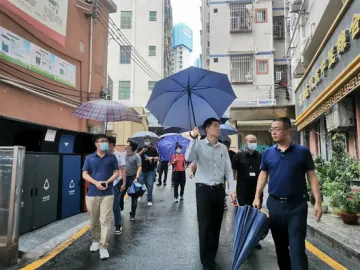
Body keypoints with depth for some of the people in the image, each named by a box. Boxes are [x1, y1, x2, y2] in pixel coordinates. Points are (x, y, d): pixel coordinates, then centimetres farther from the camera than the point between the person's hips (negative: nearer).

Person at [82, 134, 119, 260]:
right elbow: (84, 174, 2)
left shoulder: (112, 158, 4)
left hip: (107, 194, -1)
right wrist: (96, 182, -14)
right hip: (92, 194, 1)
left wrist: (107, 182, -13)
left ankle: (103, 247, 3)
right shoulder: (89, 158, 4)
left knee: (105, 221, -4)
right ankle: (95, 241, 34)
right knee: (93, 221, 13)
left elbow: (116, 172, 4)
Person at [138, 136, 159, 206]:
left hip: (151, 170, -3)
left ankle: (149, 200, 6)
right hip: (142, 170, 3)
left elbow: (157, 158, -1)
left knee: (150, 185, -3)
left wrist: (152, 158, -19)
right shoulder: (141, 148, 5)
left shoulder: (153, 149, -2)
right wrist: (142, 151, -17)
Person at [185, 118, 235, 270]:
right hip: (203, 189, -4)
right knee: (205, 226, 2)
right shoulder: (199, 145, -4)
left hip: (219, 190, 4)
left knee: (216, 225, 12)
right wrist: (193, 139, -27)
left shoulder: (223, 148, 8)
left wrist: (232, 189, 0)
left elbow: (228, 170, 8)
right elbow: (188, 158, -23)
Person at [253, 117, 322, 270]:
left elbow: (312, 177, -2)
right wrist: (257, 197, 2)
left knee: (297, 247, -2)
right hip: (274, 204, 3)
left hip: (297, 205, -3)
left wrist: (318, 201, -9)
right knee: (280, 245, 16)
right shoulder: (268, 153, 4)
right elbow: (263, 175, 9)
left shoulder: (303, 152, -3)